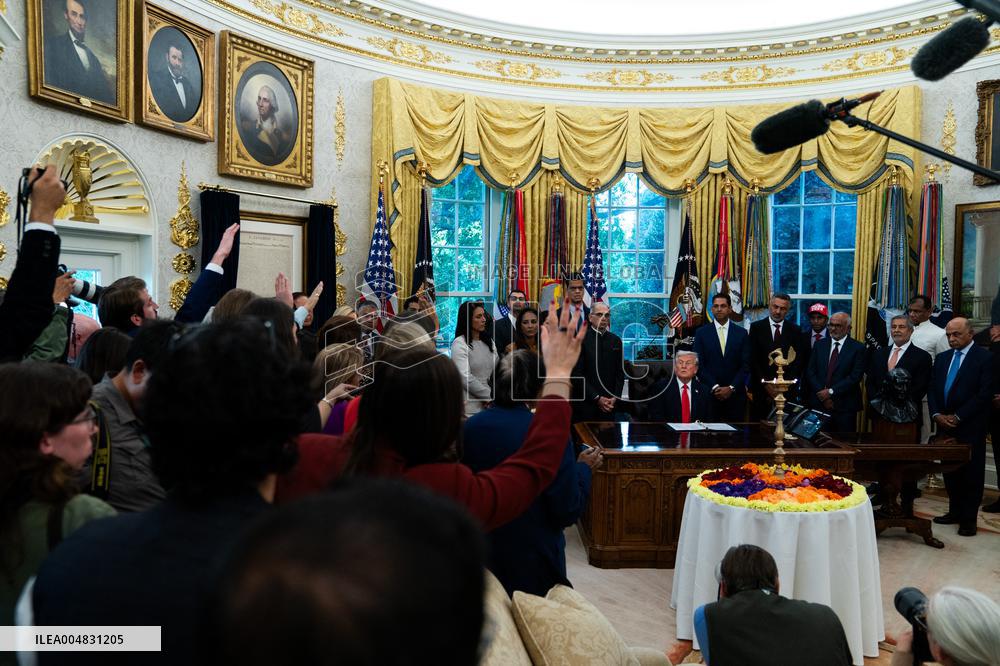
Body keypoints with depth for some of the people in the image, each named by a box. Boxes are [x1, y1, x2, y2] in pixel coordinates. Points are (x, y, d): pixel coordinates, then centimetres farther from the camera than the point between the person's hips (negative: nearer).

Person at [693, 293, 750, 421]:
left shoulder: (741, 333, 6)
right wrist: (714, 387, -10)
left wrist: (731, 388, -8)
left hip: (735, 394, 1)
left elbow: (745, 365, 2)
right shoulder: (701, 332, 4)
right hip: (710, 393, -1)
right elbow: (699, 364, -1)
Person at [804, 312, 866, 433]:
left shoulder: (857, 348, 0)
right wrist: (822, 395, -7)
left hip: (844, 406, -3)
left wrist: (831, 392, -13)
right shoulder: (820, 345, 11)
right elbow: (810, 372, 5)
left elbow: (855, 377, -9)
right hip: (819, 403, 3)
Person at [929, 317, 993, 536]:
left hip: (970, 428, -5)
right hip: (945, 425, 6)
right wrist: (937, 415, -4)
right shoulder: (942, 358, 12)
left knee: (971, 473, 3)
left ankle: (969, 518, 11)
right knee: (950, 471, 11)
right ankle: (955, 511, 23)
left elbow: (984, 394, -13)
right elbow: (932, 389, 11)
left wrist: (957, 417, -14)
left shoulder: (984, 358, -6)